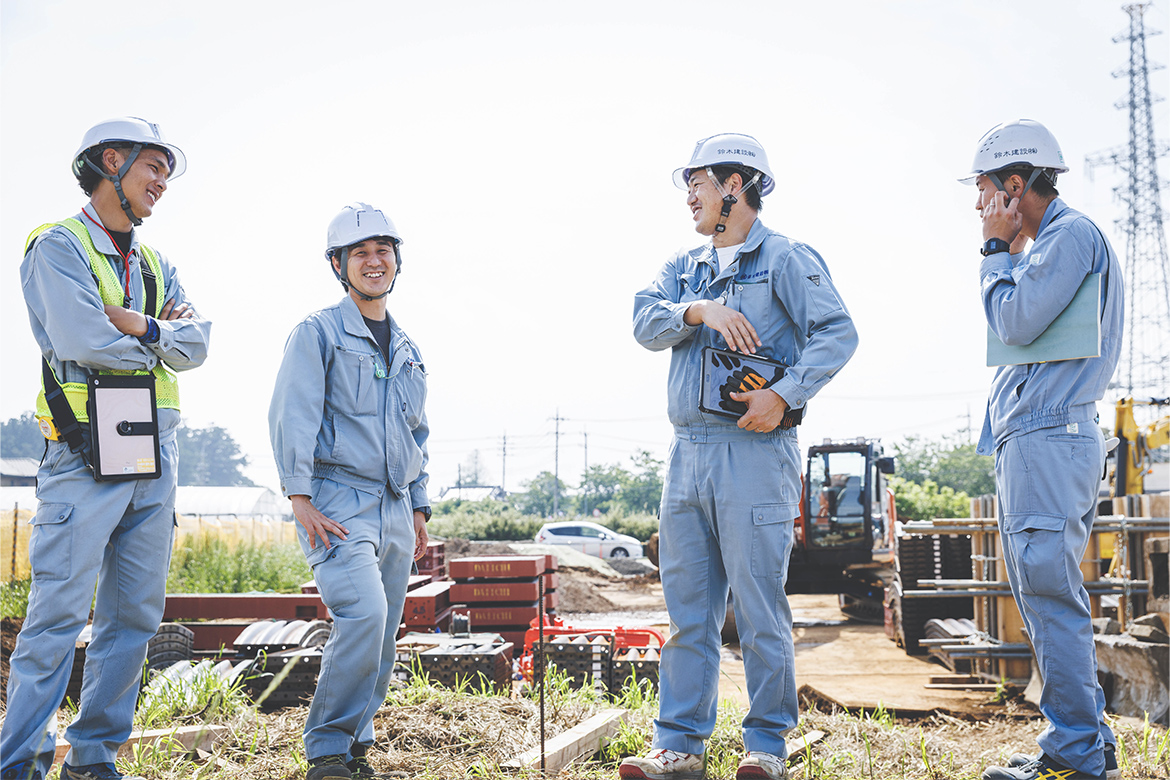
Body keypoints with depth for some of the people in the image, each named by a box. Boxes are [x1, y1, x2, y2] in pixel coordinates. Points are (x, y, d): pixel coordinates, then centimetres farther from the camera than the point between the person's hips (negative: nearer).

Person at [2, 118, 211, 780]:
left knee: (135, 616, 8)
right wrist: (162, 338, -3)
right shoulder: (59, 246, -2)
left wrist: (135, 325, -12)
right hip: (88, 453, -7)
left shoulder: (156, 266, 19)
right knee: (58, 616, -7)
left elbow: (197, 344, 4)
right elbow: (81, 341, -17)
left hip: (156, 458, 7)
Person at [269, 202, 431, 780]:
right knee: (363, 614, -23)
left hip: (393, 508, 7)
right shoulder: (318, 333, 0)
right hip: (338, 501, -7)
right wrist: (300, 499, -16)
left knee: (380, 642, 5)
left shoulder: (407, 351, 20)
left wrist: (419, 507, 19)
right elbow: (291, 417, -8)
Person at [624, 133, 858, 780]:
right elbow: (645, 322, 3)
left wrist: (784, 395, -21)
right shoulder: (684, 267, 20)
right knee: (688, 610, 8)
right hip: (688, 452, 6)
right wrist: (699, 310, -15)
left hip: (755, 452, -6)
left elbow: (837, 333, -10)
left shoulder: (785, 258, 1)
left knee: (760, 609, -2)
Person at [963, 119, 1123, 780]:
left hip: (1047, 438, -11)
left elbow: (1016, 321, -15)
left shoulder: (1071, 234, -7)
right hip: (1034, 441, 11)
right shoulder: (1051, 243, 23)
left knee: (1052, 594, -10)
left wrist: (997, 248, -5)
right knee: (1046, 596, 12)